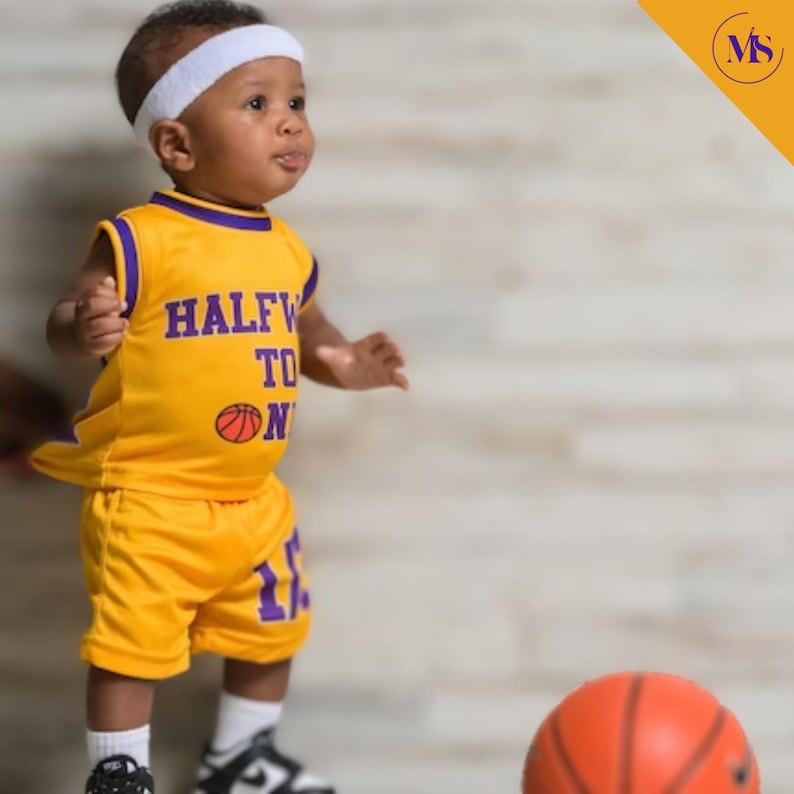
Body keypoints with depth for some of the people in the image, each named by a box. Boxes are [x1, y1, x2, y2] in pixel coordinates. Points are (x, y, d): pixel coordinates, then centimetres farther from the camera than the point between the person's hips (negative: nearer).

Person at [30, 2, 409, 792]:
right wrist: (83, 328, -39)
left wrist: (340, 363, 1)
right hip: (148, 499, -7)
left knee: (269, 635, 21)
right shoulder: (141, 240, -17)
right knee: (132, 645, -3)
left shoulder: (288, 250, 5)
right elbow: (67, 319, -16)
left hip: (252, 502, 7)